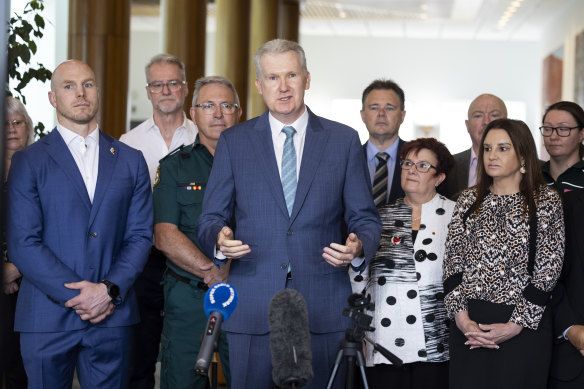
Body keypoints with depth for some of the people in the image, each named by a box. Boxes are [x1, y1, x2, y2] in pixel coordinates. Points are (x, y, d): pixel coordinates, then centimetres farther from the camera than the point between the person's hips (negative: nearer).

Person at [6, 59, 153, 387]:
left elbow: (140, 235, 6)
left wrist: (109, 290, -9)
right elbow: (23, 244, -5)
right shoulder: (29, 161, 3)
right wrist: (77, 295, -12)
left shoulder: (131, 161, 11)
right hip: (48, 318, -2)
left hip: (113, 316, 2)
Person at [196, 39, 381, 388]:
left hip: (324, 308, 0)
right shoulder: (234, 142, 8)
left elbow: (365, 218, 8)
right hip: (253, 308, 0)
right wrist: (220, 239, -14)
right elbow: (211, 218, 9)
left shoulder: (345, 140, 7)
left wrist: (359, 247, -14)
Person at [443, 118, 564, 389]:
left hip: (524, 326, -3)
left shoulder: (546, 201, 0)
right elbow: (452, 261, 5)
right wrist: (461, 316, -8)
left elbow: (548, 269, -5)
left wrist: (516, 325, -12)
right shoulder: (469, 200, 10)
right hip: (469, 323, 3)